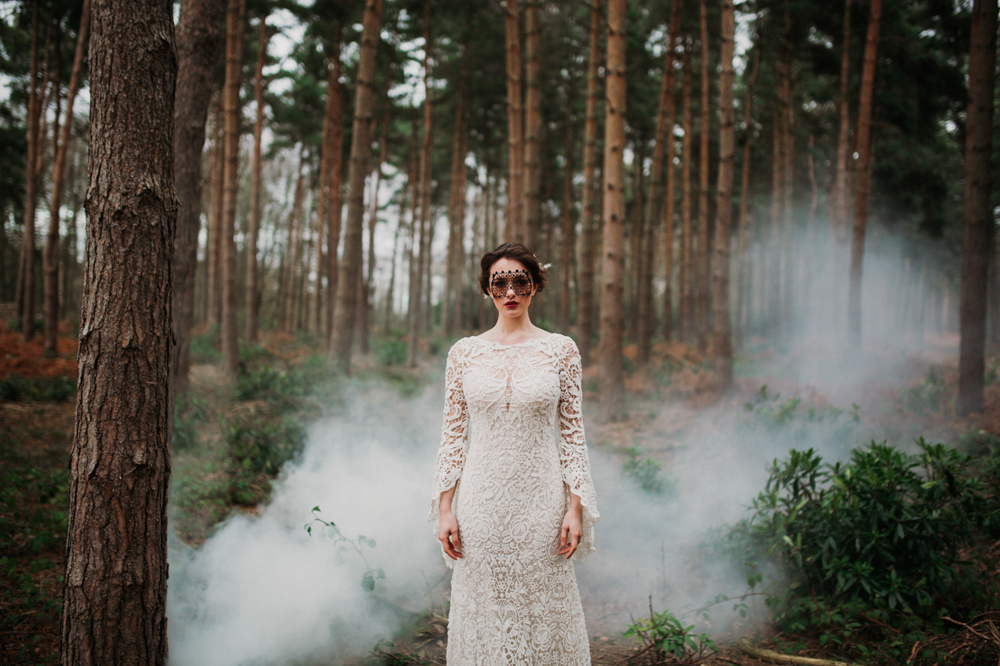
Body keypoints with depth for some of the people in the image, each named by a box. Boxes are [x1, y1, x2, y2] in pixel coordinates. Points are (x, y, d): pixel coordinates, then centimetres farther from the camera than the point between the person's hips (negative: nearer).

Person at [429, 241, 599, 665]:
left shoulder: (561, 350, 2)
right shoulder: (464, 353, 4)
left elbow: (572, 432, 2)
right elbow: (453, 434, 5)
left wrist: (575, 508, -4)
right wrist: (444, 508, 0)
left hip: (540, 501, -1)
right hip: (481, 500, 1)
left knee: (544, 613, 5)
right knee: (482, 613, 7)